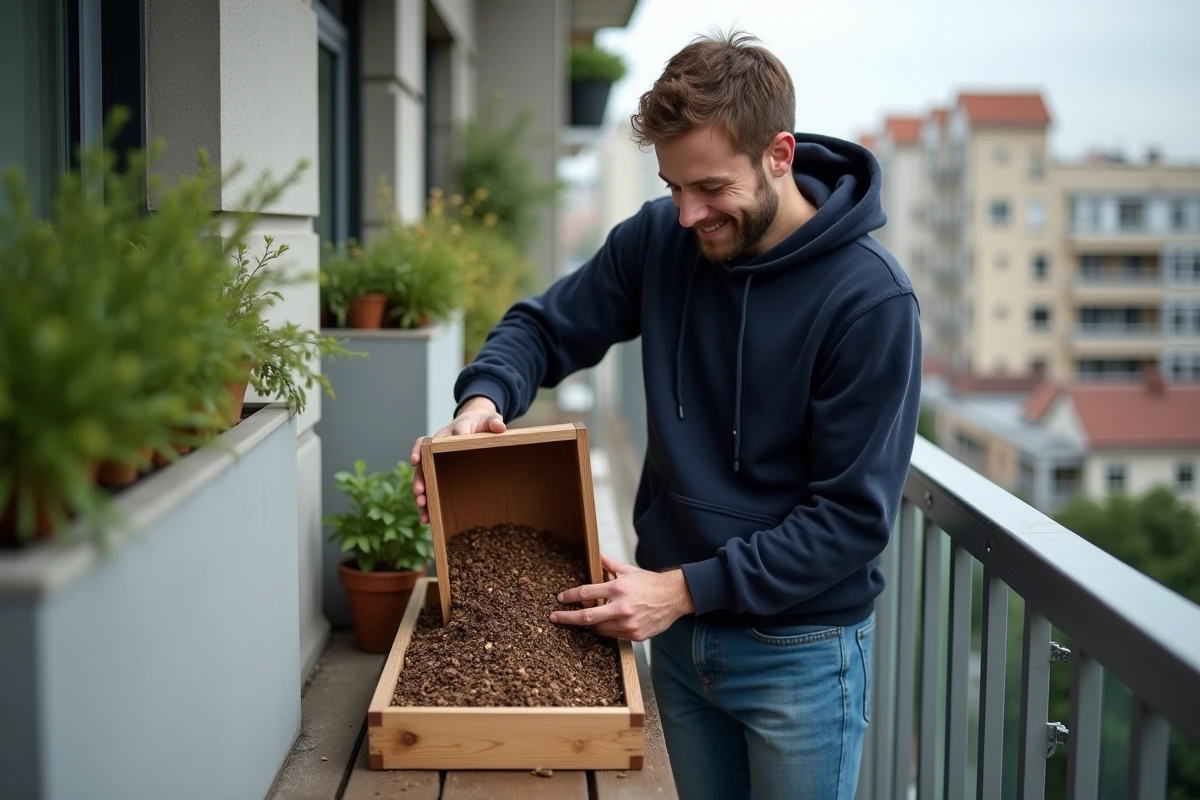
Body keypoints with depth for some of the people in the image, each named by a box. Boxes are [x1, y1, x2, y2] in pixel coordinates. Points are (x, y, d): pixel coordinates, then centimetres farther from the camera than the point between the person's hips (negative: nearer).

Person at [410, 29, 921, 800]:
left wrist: (687, 588, -20)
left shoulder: (870, 297, -20)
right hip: (679, 631, 5)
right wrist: (486, 396, -15)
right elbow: (547, 325, 7)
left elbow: (854, 514, -19)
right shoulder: (659, 238, -6)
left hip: (800, 651, -4)